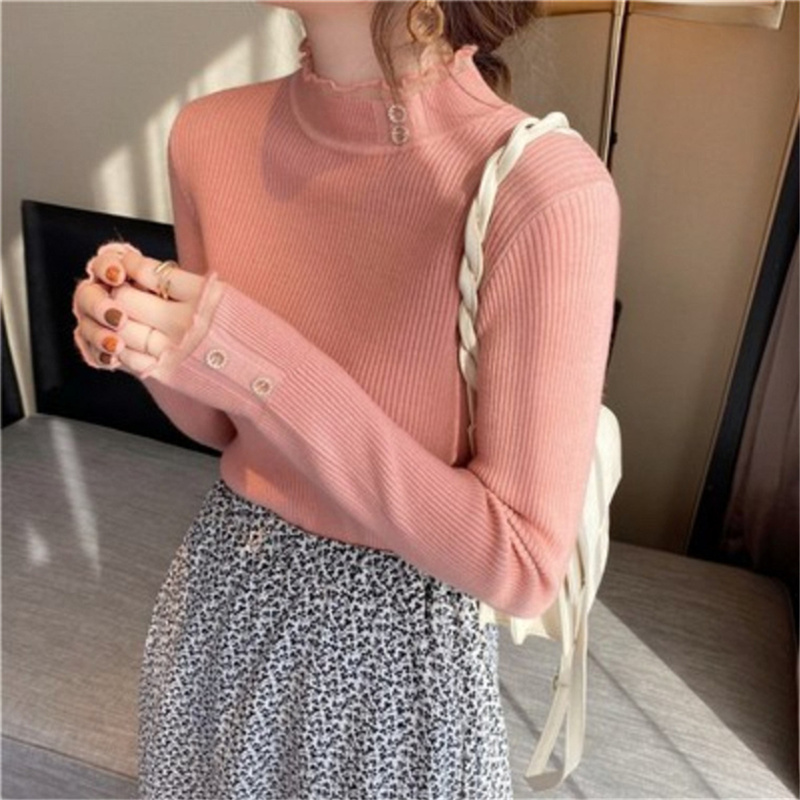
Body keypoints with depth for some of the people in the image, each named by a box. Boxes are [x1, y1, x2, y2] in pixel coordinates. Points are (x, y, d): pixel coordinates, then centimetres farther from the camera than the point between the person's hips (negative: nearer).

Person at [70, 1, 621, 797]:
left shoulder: (542, 188, -27)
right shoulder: (209, 136, -9)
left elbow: (522, 563, -23)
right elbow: (222, 426, 3)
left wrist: (262, 364, -29)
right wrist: (142, 335, -18)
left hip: (399, 637, -4)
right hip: (223, 587, 5)